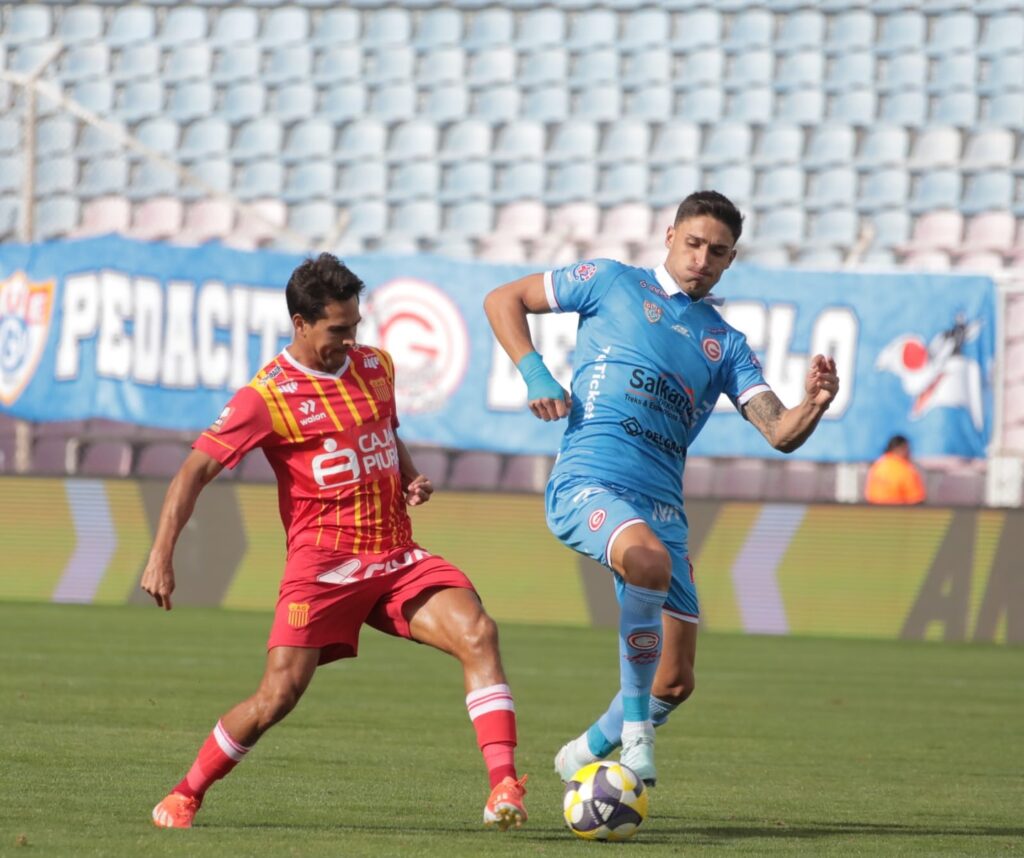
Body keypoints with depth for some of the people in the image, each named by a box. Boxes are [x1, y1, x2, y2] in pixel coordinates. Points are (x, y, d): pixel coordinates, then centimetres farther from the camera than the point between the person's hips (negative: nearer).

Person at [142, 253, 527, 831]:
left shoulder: (377, 367, 12)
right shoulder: (269, 396, -6)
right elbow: (196, 470, -8)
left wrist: (412, 477, 10)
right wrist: (162, 556, -18)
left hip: (398, 558, 5)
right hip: (322, 564, -5)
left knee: (478, 633, -20)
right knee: (279, 695, -13)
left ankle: (504, 787, -27)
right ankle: (185, 796, 10)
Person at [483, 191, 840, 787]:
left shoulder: (726, 345, 19)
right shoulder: (613, 284, 10)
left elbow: (780, 434, 7)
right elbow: (503, 301, 14)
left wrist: (814, 406, -15)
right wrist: (535, 375, -1)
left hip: (663, 507, 5)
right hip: (589, 483, -5)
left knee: (676, 681, 0)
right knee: (650, 560, -39)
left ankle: (588, 752, 28)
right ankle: (635, 732, -27)